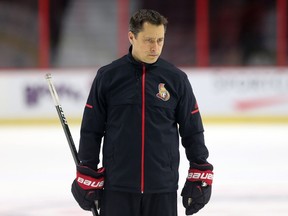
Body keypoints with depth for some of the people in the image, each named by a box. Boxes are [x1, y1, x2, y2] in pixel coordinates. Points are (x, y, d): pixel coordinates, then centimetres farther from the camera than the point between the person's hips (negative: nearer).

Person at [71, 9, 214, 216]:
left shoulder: (176, 79, 1)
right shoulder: (107, 77, -1)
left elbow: (192, 130, 8)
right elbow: (91, 129, 4)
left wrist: (201, 177, 4)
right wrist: (87, 177, 2)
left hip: (163, 188, 1)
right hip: (116, 186, -1)